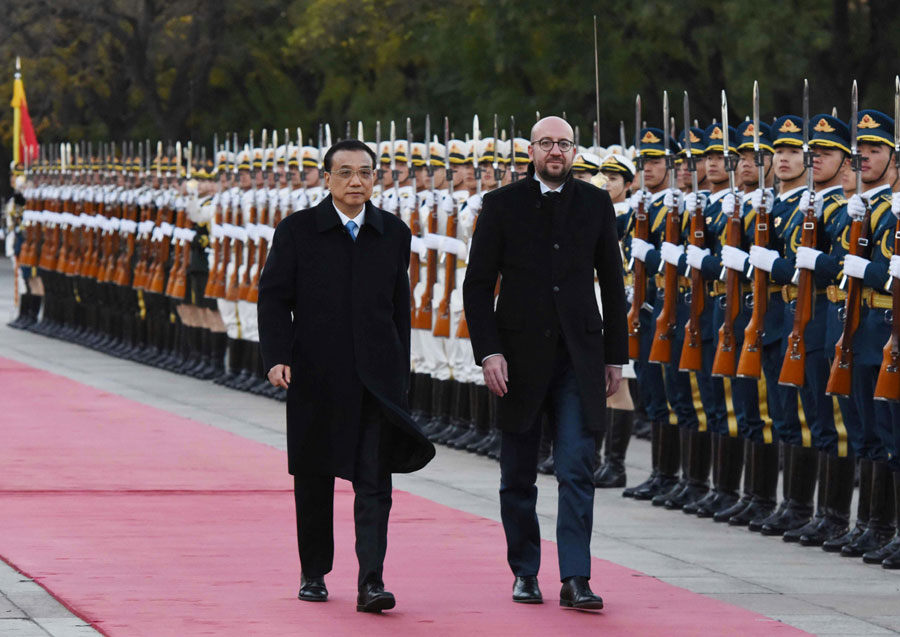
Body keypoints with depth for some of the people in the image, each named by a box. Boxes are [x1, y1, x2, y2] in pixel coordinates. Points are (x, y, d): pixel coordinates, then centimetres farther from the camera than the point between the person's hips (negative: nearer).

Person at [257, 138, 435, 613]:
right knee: (313, 478, 10)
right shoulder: (296, 231, 0)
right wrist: (277, 357, -14)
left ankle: (371, 581, -13)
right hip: (316, 376, -1)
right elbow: (273, 297, -1)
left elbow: (399, 306, 13)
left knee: (374, 480, -9)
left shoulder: (393, 233, 7)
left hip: (376, 376, 1)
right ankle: (313, 573, 25)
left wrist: (400, 372, 13)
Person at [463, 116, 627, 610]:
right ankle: (524, 573, 20)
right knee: (518, 475, 7)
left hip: (578, 358, 0)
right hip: (520, 357, 0)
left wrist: (615, 356, 8)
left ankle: (575, 579, -9)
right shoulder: (502, 206, 1)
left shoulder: (595, 205, 6)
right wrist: (488, 351, -9)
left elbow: (612, 285, 11)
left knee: (577, 469, -8)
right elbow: (478, 285, 0)